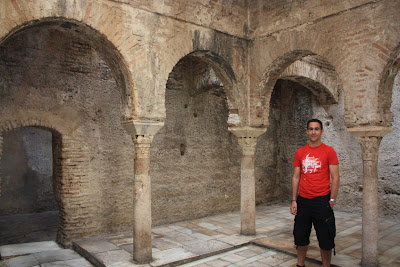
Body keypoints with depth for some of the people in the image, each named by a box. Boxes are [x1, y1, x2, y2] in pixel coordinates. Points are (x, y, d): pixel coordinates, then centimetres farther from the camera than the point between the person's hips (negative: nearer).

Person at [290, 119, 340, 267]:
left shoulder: (329, 151, -2)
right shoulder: (300, 152, 6)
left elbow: (335, 178, -4)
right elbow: (296, 177, 8)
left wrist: (332, 201, -9)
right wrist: (294, 200, 4)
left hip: (322, 200, -3)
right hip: (303, 200, 3)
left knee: (325, 240, 7)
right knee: (301, 237, 13)